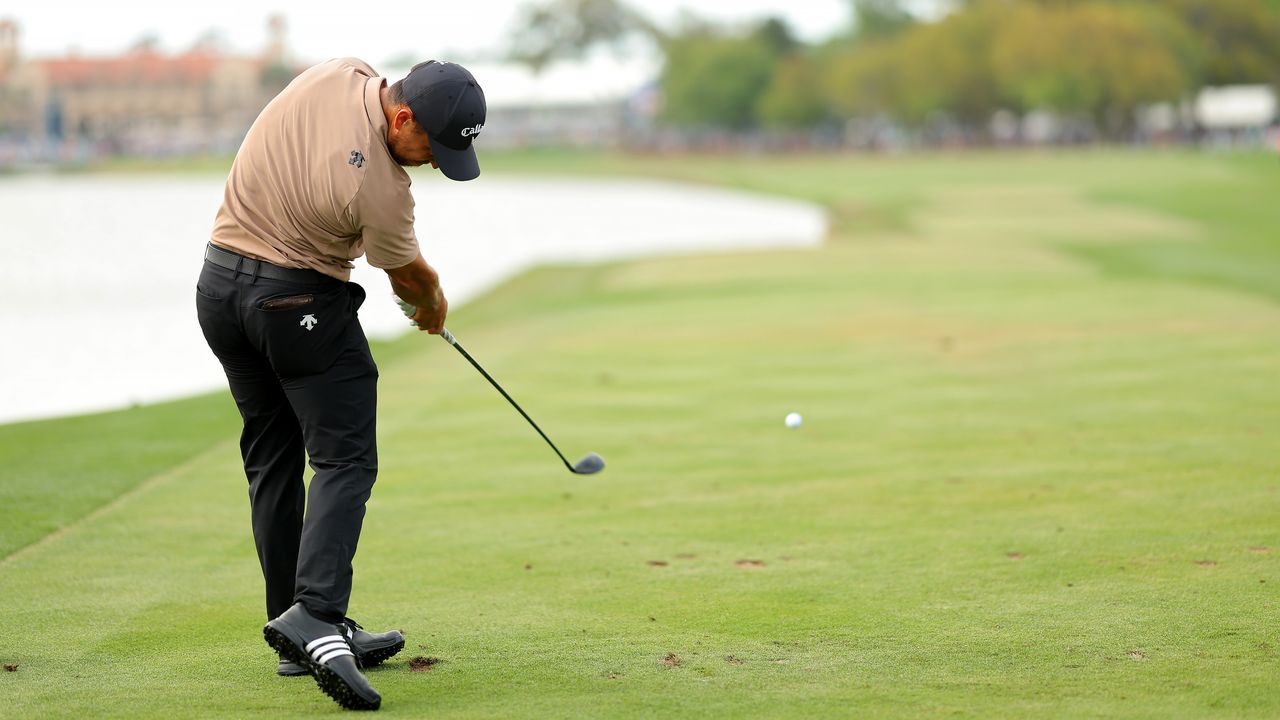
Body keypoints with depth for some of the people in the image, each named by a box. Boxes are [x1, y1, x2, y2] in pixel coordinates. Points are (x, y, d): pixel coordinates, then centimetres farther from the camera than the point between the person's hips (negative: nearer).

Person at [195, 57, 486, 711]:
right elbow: (410, 274, -3)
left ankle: (295, 634, 15)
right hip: (300, 301, -9)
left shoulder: (336, 74, -7)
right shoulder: (381, 190, -25)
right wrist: (434, 306, 20)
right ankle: (315, 615, -23)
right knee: (344, 459, -6)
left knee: (271, 459, 12)